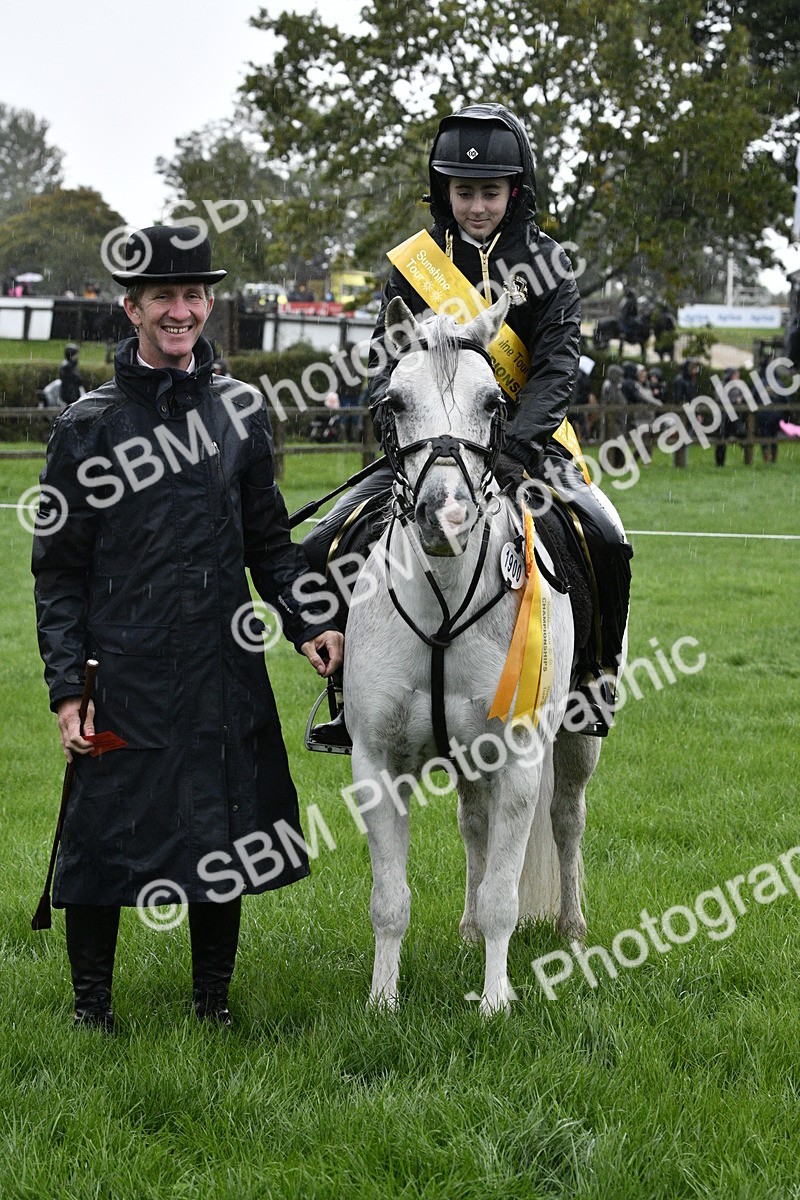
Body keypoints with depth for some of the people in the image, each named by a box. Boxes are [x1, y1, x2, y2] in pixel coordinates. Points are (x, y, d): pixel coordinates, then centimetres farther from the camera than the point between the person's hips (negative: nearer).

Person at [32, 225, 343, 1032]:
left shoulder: (240, 412, 7)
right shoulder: (89, 428, -2)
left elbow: (268, 541, 15)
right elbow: (58, 571, -1)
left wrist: (306, 625, 0)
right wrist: (66, 687, -8)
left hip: (226, 670, 3)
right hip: (124, 677, -3)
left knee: (225, 837, 10)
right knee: (102, 836, 2)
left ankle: (213, 999, 26)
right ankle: (91, 1005, 19)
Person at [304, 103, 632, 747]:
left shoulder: (545, 262, 1)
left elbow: (557, 365, -7)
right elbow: (386, 361, 2)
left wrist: (515, 445, -23)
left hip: (524, 444, -1)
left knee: (605, 543, -26)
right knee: (323, 550, -15)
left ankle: (592, 676, -1)